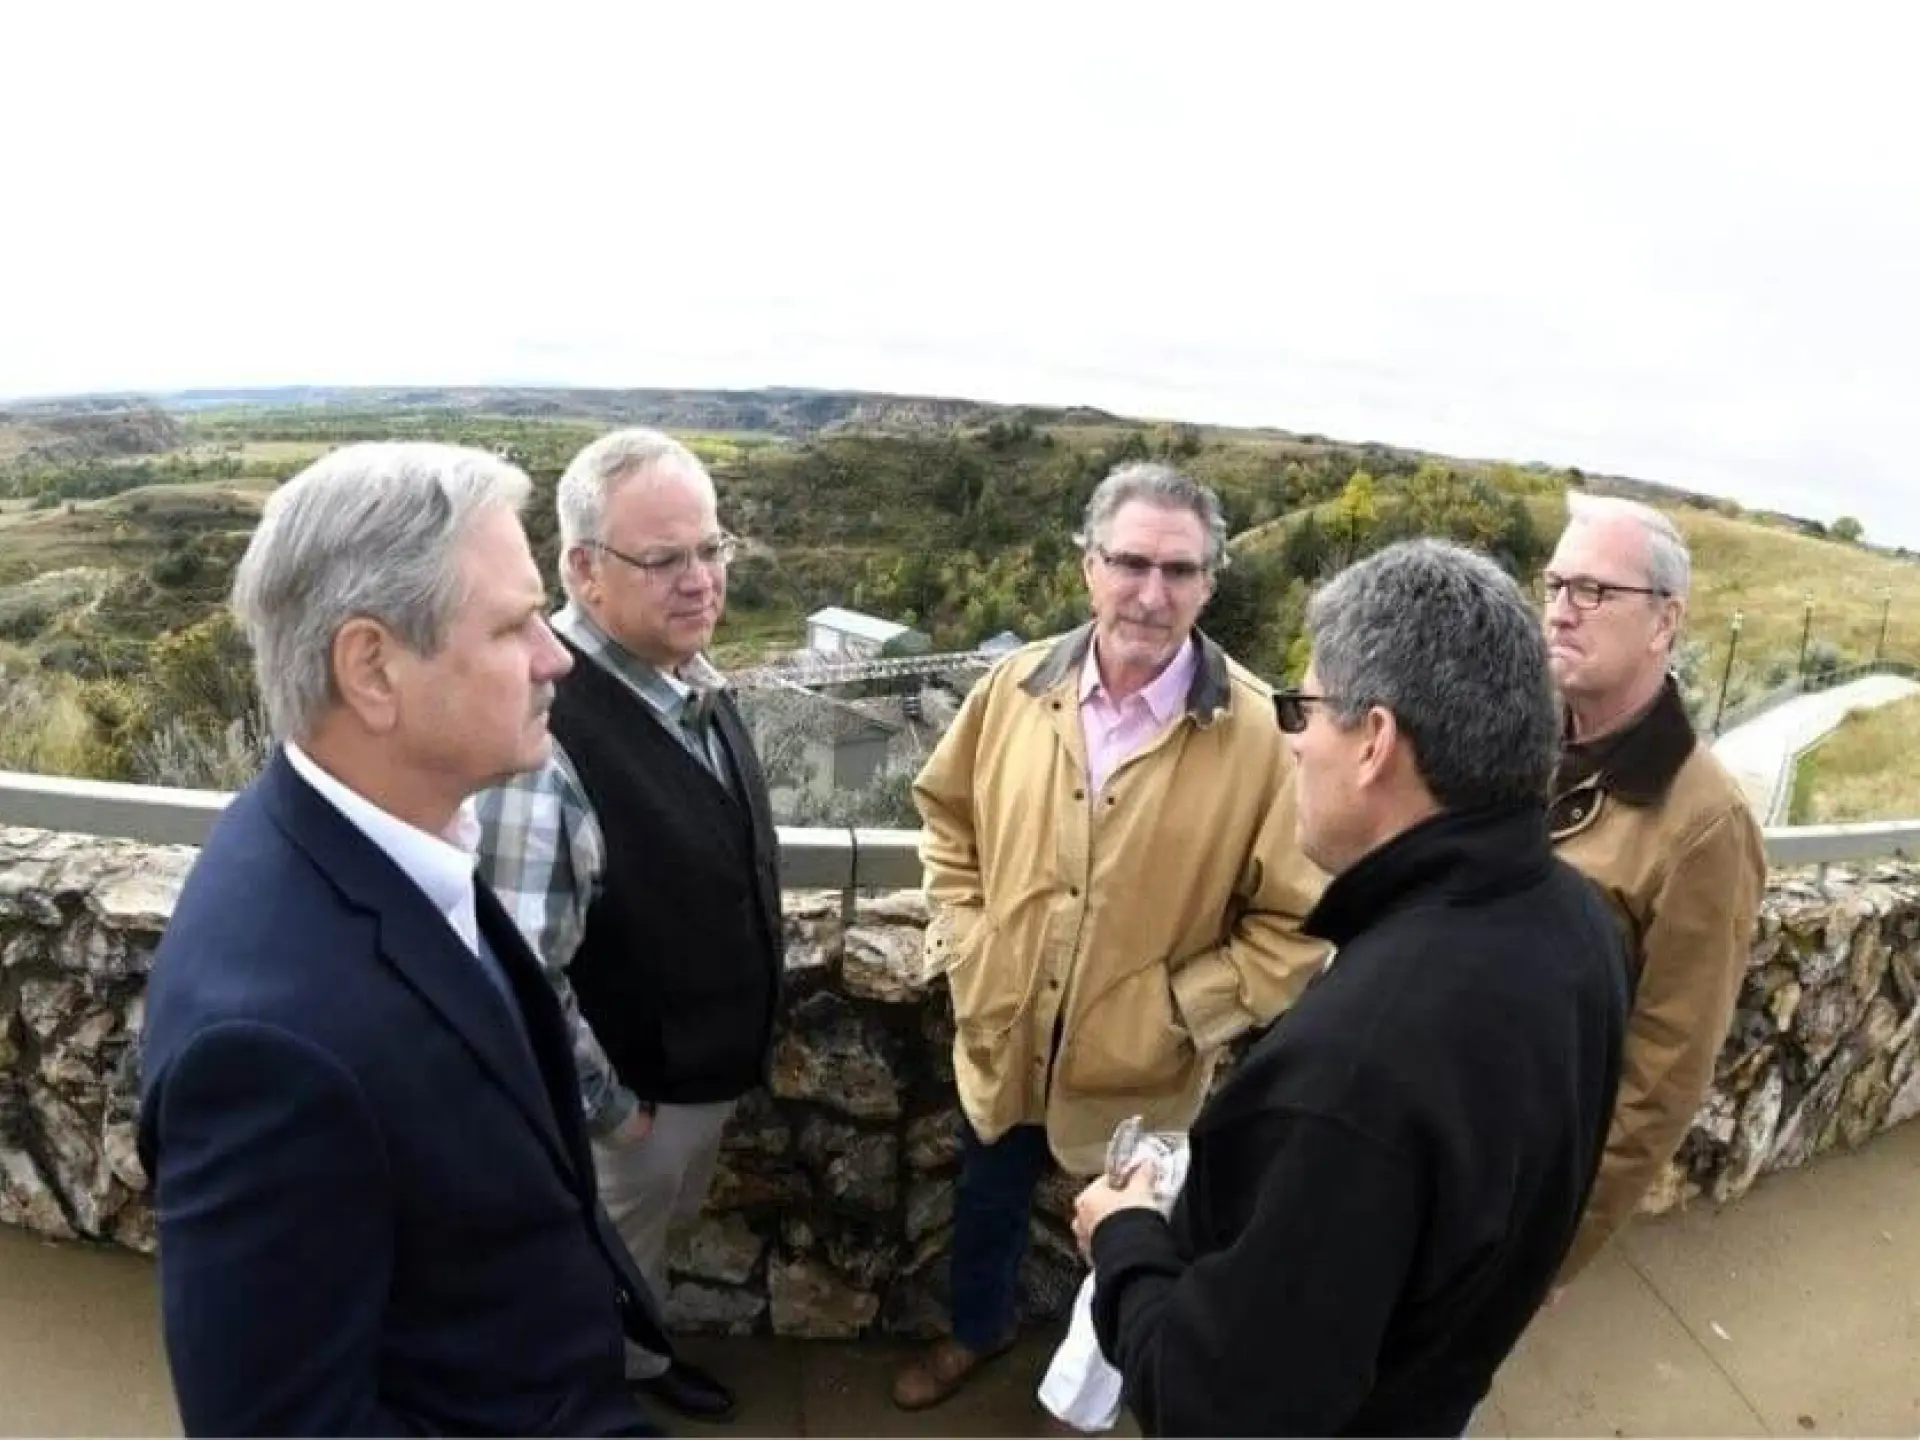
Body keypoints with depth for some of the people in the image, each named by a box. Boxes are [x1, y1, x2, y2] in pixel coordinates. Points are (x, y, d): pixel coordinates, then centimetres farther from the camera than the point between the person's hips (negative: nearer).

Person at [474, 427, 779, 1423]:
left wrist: (746, 1034, 15)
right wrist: (604, 1108, -17)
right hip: (634, 1090, -8)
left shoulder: (692, 679, -5)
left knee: (658, 1237, 32)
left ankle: (638, 1359, 58)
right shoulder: (544, 728, -33)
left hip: (712, 1063, 8)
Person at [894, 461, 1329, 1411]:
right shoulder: (1016, 685, -9)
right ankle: (980, 1328, 61)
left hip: (1139, 1068, -3)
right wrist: (962, 938, -2)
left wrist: (1181, 1011, -18)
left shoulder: (1261, 732, -20)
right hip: (1000, 1035, 3)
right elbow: (947, 813, 6)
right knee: (985, 1205, 29)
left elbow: (1294, 921, -15)